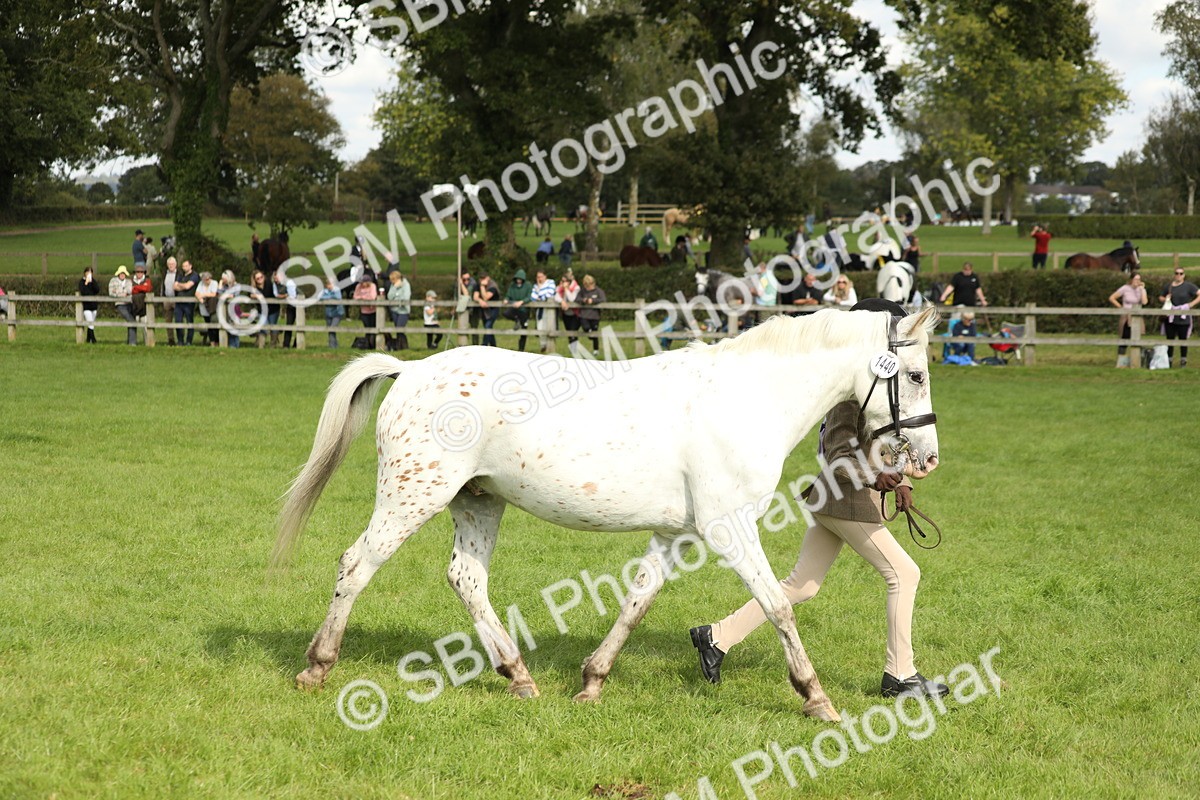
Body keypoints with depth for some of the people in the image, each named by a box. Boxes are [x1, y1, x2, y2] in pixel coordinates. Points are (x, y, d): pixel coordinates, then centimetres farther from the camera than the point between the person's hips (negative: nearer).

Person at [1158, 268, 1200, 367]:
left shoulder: (1189, 286, -2)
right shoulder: (1168, 286, 9)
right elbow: (1160, 298, 20)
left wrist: (1192, 304, -12)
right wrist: (1165, 299, -2)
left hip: (1183, 318, -3)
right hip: (1170, 318, 3)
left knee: (1183, 339, 3)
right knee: (1169, 339, 6)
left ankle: (1183, 360, 13)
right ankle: (1168, 360, 13)